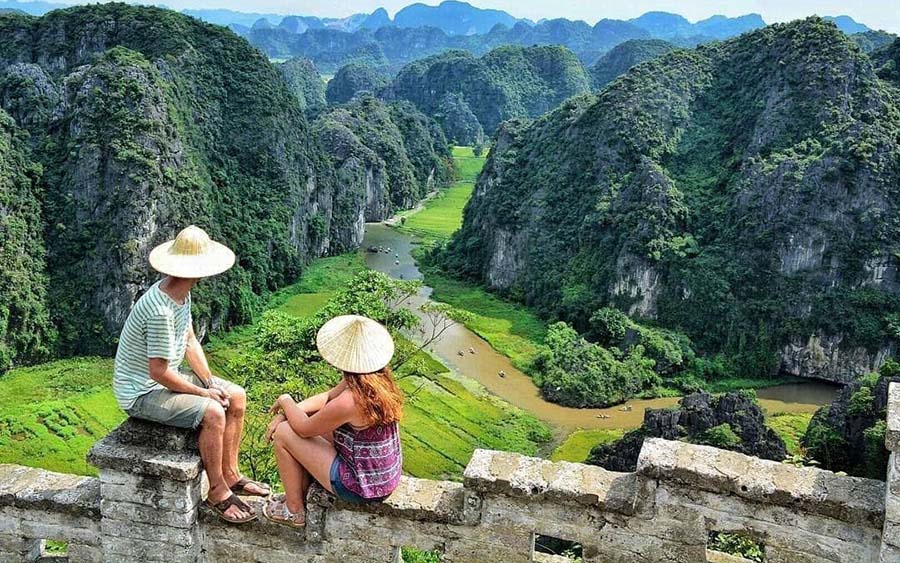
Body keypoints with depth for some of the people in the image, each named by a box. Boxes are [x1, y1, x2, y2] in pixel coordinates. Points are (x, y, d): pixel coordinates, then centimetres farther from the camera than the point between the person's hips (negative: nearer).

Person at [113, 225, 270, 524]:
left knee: (237, 397, 6)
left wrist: (210, 383, -1)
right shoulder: (160, 311, -31)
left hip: (164, 379, 10)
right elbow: (159, 372, -28)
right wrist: (203, 393, -17)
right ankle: (217, 492, -9)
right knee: (212, 412, -28)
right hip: (141, 392, -10)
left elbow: (190, 342, 9)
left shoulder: (181, 295, 0)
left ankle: (230, 475, 16)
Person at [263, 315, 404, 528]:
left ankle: (294, 511, 18)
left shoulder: (348, 402, -30)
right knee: (318, 422, 20)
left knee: (283, 433, 0)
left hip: (363, 487, -8)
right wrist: (287, 412, 3)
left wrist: (286, 401, 5)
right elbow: (327, 397, 9)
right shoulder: (380, 380, -5)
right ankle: (300, 493, 35)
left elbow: (304, 428, -12)